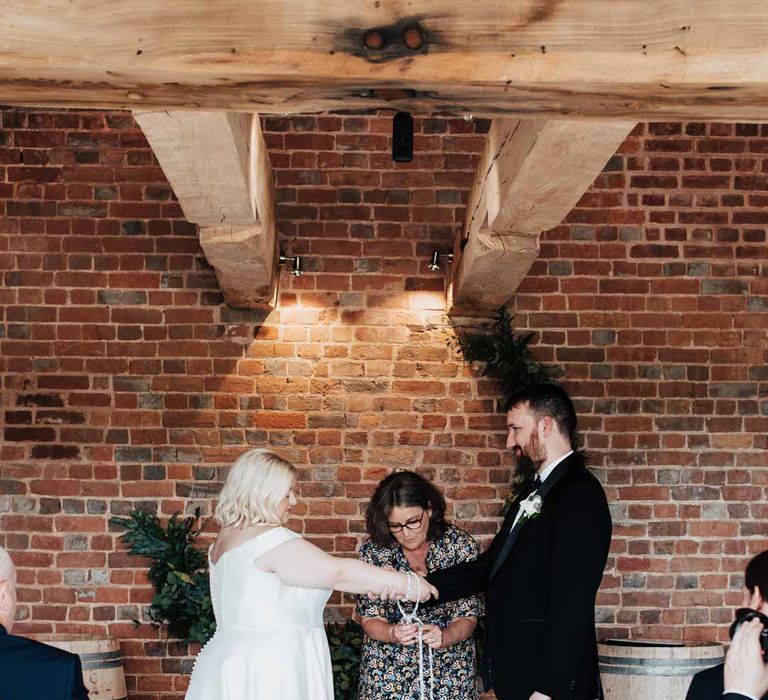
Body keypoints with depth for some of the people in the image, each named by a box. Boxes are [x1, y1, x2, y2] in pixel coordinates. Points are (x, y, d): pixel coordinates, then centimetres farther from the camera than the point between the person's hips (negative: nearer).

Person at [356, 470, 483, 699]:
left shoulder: (460, 544, -10)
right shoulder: (372, 552, -9)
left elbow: (468, 616, -9)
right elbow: (370, 620, -6)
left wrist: (444, 637, -29)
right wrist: (393, 633, -28)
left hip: (449, 668, 0)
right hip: (387, 670, 0)